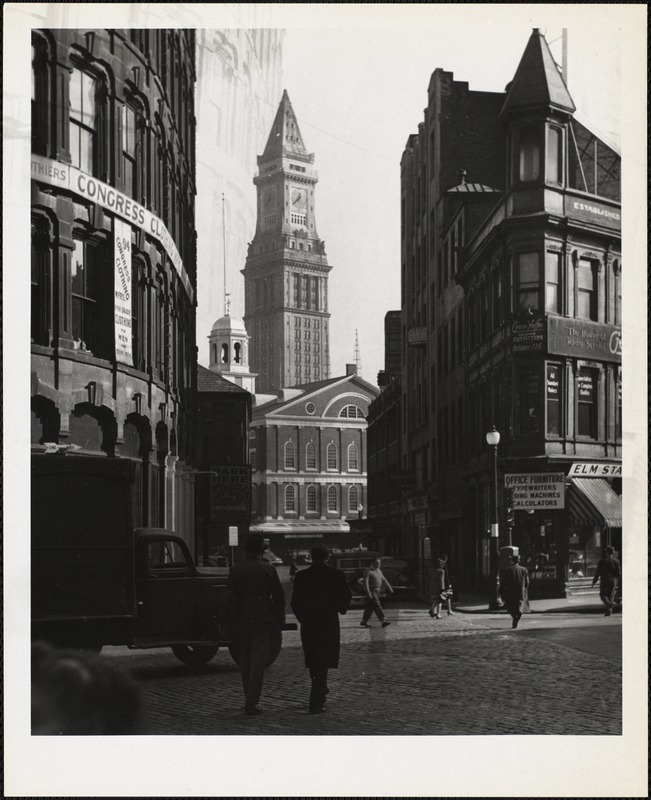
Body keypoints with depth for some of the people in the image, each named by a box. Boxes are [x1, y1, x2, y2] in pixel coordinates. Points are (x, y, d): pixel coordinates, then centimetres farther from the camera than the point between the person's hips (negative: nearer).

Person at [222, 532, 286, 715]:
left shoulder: (235, 570, 0)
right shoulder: (267, 569, -4)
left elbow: (228, 597, -1)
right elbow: (278, 596, -1)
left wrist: (227, 621, 4)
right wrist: (279, 618, 9)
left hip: (241, 620, 3)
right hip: (262, 620, -3)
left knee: (245, 659, 15)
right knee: (257, 661, -2)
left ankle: (249, 698, 23)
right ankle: (251, 702, -6)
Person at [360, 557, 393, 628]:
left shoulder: (378, 571, 16)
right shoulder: (368, 571, -11)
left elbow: (383, 580, 25)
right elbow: (365, 582, -18)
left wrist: (389, 587, 22)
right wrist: (368, 593, -25)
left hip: (377, 591, 8)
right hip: (371, 591, -8)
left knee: (370, 608, 10)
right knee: (377, 606, -13)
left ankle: (364, 622, 16)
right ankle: (383, 621, -19)